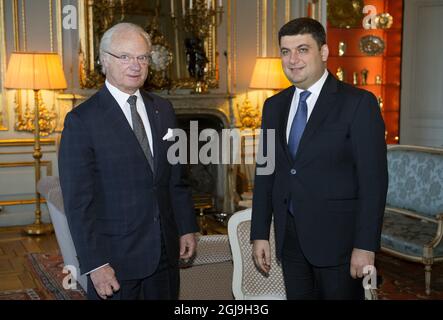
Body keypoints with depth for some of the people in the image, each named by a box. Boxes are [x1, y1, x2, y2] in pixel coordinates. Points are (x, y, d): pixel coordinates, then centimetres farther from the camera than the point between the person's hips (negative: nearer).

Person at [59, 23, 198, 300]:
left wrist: (187, 227, 10)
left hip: (165, 252, 5)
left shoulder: (163, 110, 7)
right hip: (115, 257, -5)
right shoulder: (82, 120, -10)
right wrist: (95, 264, -15)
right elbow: (78, 201, -12)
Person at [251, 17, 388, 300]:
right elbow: (265, 173, 10)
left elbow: (374, 179, -12)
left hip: (337, 238, -5)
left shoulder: (358, 103, -9)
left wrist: (365, 245, -15)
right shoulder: (274, 106, 8)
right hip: (290, 240, 5)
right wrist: (260, 234, 7)